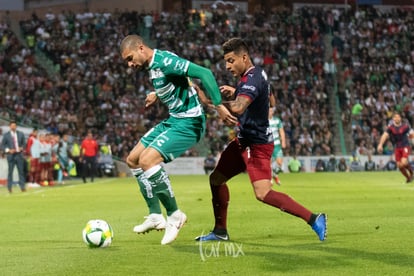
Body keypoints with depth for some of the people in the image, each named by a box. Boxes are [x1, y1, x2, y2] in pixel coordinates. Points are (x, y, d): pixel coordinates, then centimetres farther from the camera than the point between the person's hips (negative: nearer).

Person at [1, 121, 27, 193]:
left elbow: (24, 143, 14)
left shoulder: (21, 134, 8)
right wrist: (8, 150, -12)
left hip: (19, 155, 2)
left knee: (21, 171, 1)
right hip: (11, 156, -2)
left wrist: (22, 148, -6)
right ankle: (9, 188, 5)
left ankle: (22, 187, 4)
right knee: (10, 172, 0)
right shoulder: (6, 135, 1)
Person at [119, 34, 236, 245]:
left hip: (188, 122, -11)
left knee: (147, 160, -24)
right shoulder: (153, 65, 9)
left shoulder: (165, 61, -20)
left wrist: (219, 106, -31)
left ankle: (174, 215, -10)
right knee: (132, 160, 11)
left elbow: (204, 73, -28)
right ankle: (155, 216, 14)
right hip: (173, 120, 11)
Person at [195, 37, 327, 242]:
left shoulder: (252, 79, -22)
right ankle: (220, 231, 26)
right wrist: (233, 93, 12)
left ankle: (313, 219, -18)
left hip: (257, 144, -11)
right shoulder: (252, 75, 10)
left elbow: (238, 108, -38)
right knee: (216, 179, 15)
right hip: (244, 140, 11)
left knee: (263, 194, -20)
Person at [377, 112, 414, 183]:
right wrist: (380, 144, -30)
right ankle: (408, 177, 23)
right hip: (397, 148, 3)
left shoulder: (405, 126, -6)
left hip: (405, 146, -3)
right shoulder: (390, 127, -5)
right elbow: (385, 135, -16)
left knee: (404, 162, -20)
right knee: (399, 166, -1)